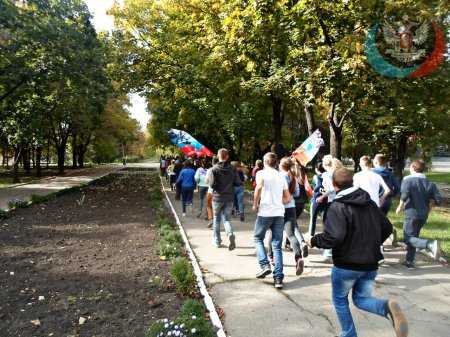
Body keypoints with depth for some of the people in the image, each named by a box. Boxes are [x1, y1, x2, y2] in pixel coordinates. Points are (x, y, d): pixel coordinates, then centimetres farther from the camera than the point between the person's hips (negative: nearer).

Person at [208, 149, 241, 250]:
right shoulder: (232, 169, -2)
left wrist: (208, 179, 5)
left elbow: (212, 184, -15)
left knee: (216, 219, 14)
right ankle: (230, 234, -19)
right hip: (229, 197, 2)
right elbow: (238, 183, -1)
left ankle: (217, 241, 24)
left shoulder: (215, 169, -11)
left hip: (217, 197, -2)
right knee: (227, 219, 9)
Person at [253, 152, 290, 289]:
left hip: (265, 212, -4)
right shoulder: (281, 176, 16)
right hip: (279, 213, 4)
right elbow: (288, 198, 14)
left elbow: (259, 187, -20)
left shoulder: (261, 173, 1)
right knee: (277, 246, 7)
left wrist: (255, 204, -9)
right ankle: (278, 278, 3)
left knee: (258, 239, 17)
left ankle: (265, 265, 0)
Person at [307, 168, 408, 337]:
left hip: (346, 266, -6)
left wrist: (313, 241, -10)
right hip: (370, 264, 6)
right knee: (362, 299, 19)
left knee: (340, 300, 18)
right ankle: (388, 307, -10)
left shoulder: (337, 207, -18)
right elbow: (387, 228, 11)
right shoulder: (370, 203, 5)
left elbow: (333, 237, -27)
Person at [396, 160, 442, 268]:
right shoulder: (430, 183, 4)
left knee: (409, 238, -1)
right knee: (413, 236, 19)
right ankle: (410, 261, 24)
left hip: (411, 214, -6)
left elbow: (404, 194, -26)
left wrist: (400, 206, -12)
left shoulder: (408, 180, -9)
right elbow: (439, 200, -3)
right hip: (424, 215, 6)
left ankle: (431, 244, -26)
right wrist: (428, 201, 15)